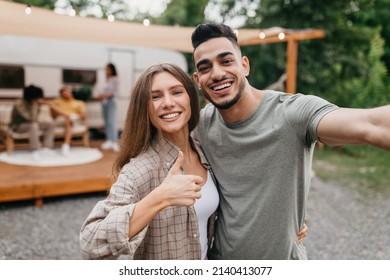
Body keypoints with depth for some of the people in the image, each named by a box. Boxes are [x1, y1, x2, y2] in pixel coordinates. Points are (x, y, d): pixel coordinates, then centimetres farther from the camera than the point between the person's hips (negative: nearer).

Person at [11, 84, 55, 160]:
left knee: (50, 125, -9)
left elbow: (35, 119, -1)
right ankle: (35, 151, -36)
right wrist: (35, 105, -35)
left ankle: (46, 148, -16)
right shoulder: (19, 103, -27)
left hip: (30, 123, 7)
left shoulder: (35, 103, -8)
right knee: (33, 126, -38)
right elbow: (31, 118, -36)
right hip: (18, 126, -7)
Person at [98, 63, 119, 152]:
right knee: (106, 123, 5)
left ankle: (114, 142, -13)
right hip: (104, 102, 7)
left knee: (111, 122, -13)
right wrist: (102, 96, 0)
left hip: (111, 102, -7)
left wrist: (106, 95, -16)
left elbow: (116, 92, -9)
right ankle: (108, 141, 9)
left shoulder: (115, 79, -3)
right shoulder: (106, 80, 16)